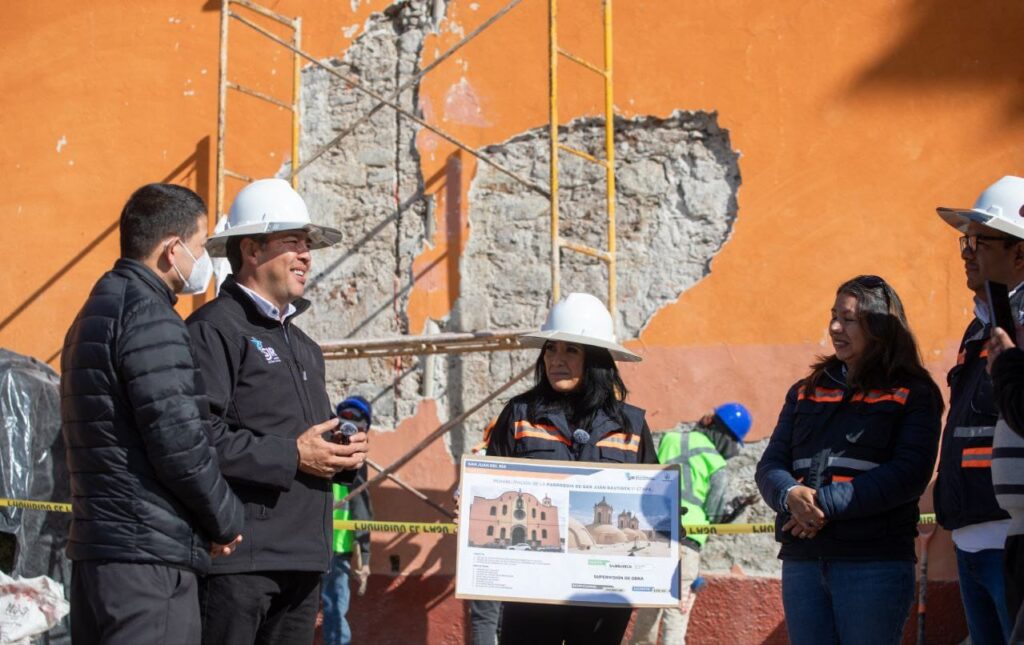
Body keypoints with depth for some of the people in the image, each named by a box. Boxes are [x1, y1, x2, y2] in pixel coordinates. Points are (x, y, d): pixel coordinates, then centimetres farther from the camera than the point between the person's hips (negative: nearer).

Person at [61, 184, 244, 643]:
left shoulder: (96, 312, 19)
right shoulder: (149, 317, -13)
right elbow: (179, 444, -18)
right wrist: (227, 521, -1)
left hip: (95, 545, 10)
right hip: (149, 555, -10)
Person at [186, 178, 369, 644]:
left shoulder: (301, 344, 24)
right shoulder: (215, 328, -7)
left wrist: (344, 453, 10)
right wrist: (292, 456, -16)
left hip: (303, 555, 9)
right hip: (239, 555, -9)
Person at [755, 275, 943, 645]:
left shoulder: (912, 394, 3)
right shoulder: (806, 392, 19)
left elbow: (909, 475, -10)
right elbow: (770, 465, 12)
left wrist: (827, 504, -17)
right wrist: (791, 496, -12)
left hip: (875, 562, -5)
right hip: (802, 559, 5)